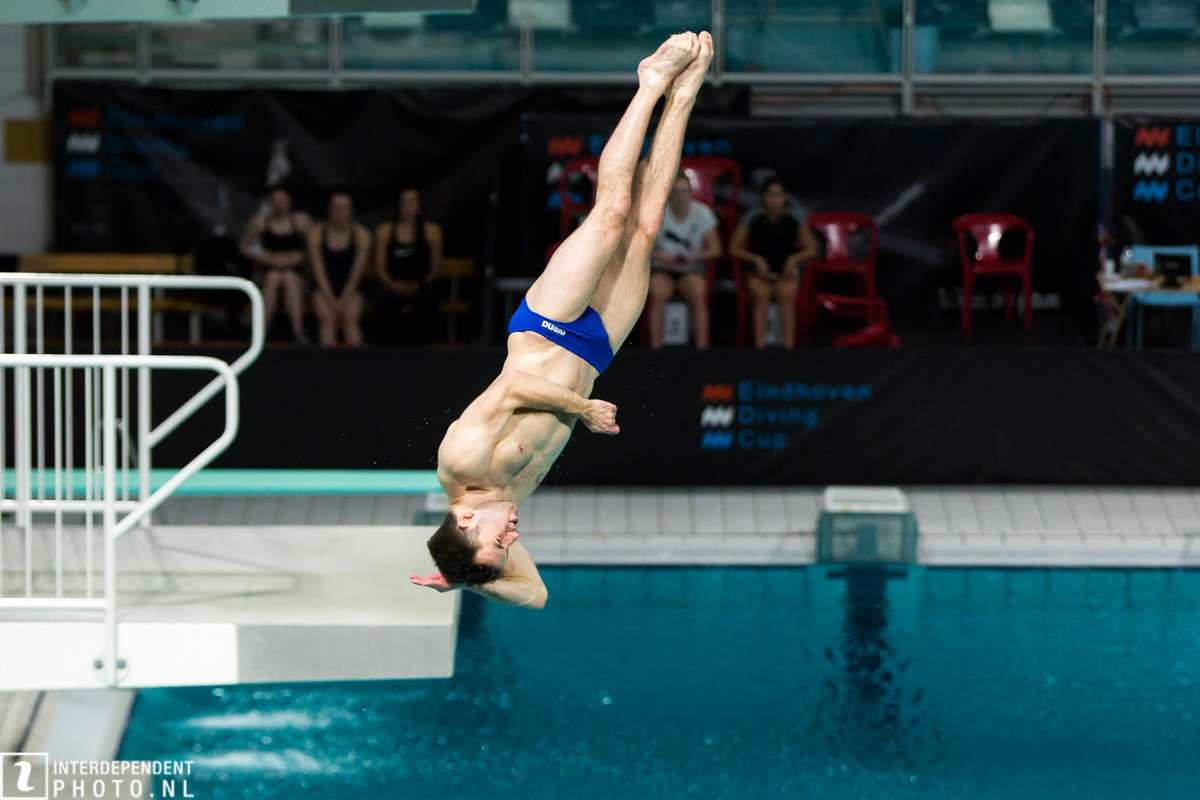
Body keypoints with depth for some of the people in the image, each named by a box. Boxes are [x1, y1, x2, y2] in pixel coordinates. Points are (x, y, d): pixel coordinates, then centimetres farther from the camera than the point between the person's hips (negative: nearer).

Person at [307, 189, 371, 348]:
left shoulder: (361, 234, -2)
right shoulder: (316, 232, -3)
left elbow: (356, 273, -5)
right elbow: (319, 271, -6)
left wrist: (343, 300, -14)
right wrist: (331, 300, -14)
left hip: (350, 290, 0)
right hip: (324, 290, 0)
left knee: (351, 317, -28)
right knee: (327, 317, -29)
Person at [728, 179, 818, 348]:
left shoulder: (793, 220, 1)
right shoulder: (753, 219, -2)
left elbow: (811, 248, 7)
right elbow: (734, 247, 0)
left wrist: (794, 258, -11)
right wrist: (756, 259, -13)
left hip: (785, 273, 0)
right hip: (758, 273, 0)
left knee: (787, 294, -33)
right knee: (760, 293, -34)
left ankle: (788, 347, -36)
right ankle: (759, 346, -38)